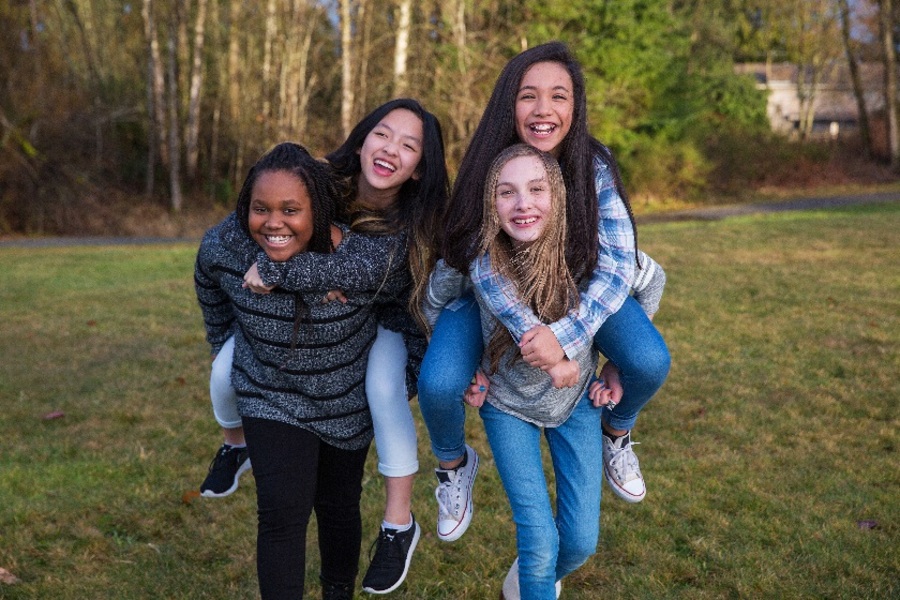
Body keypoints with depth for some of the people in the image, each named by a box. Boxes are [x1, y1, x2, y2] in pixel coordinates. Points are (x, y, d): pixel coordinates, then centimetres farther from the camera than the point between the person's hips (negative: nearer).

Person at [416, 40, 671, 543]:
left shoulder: (594, 166, -22)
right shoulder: (489, 166, -23)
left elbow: (619, 261, -25)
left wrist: (566, 336, -40)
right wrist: (529, 330, -47)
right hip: (495, 295, -1)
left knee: (650, 361, -24)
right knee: (438, 385, -26)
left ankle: (616, 434, 13)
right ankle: (455, 465, 10)